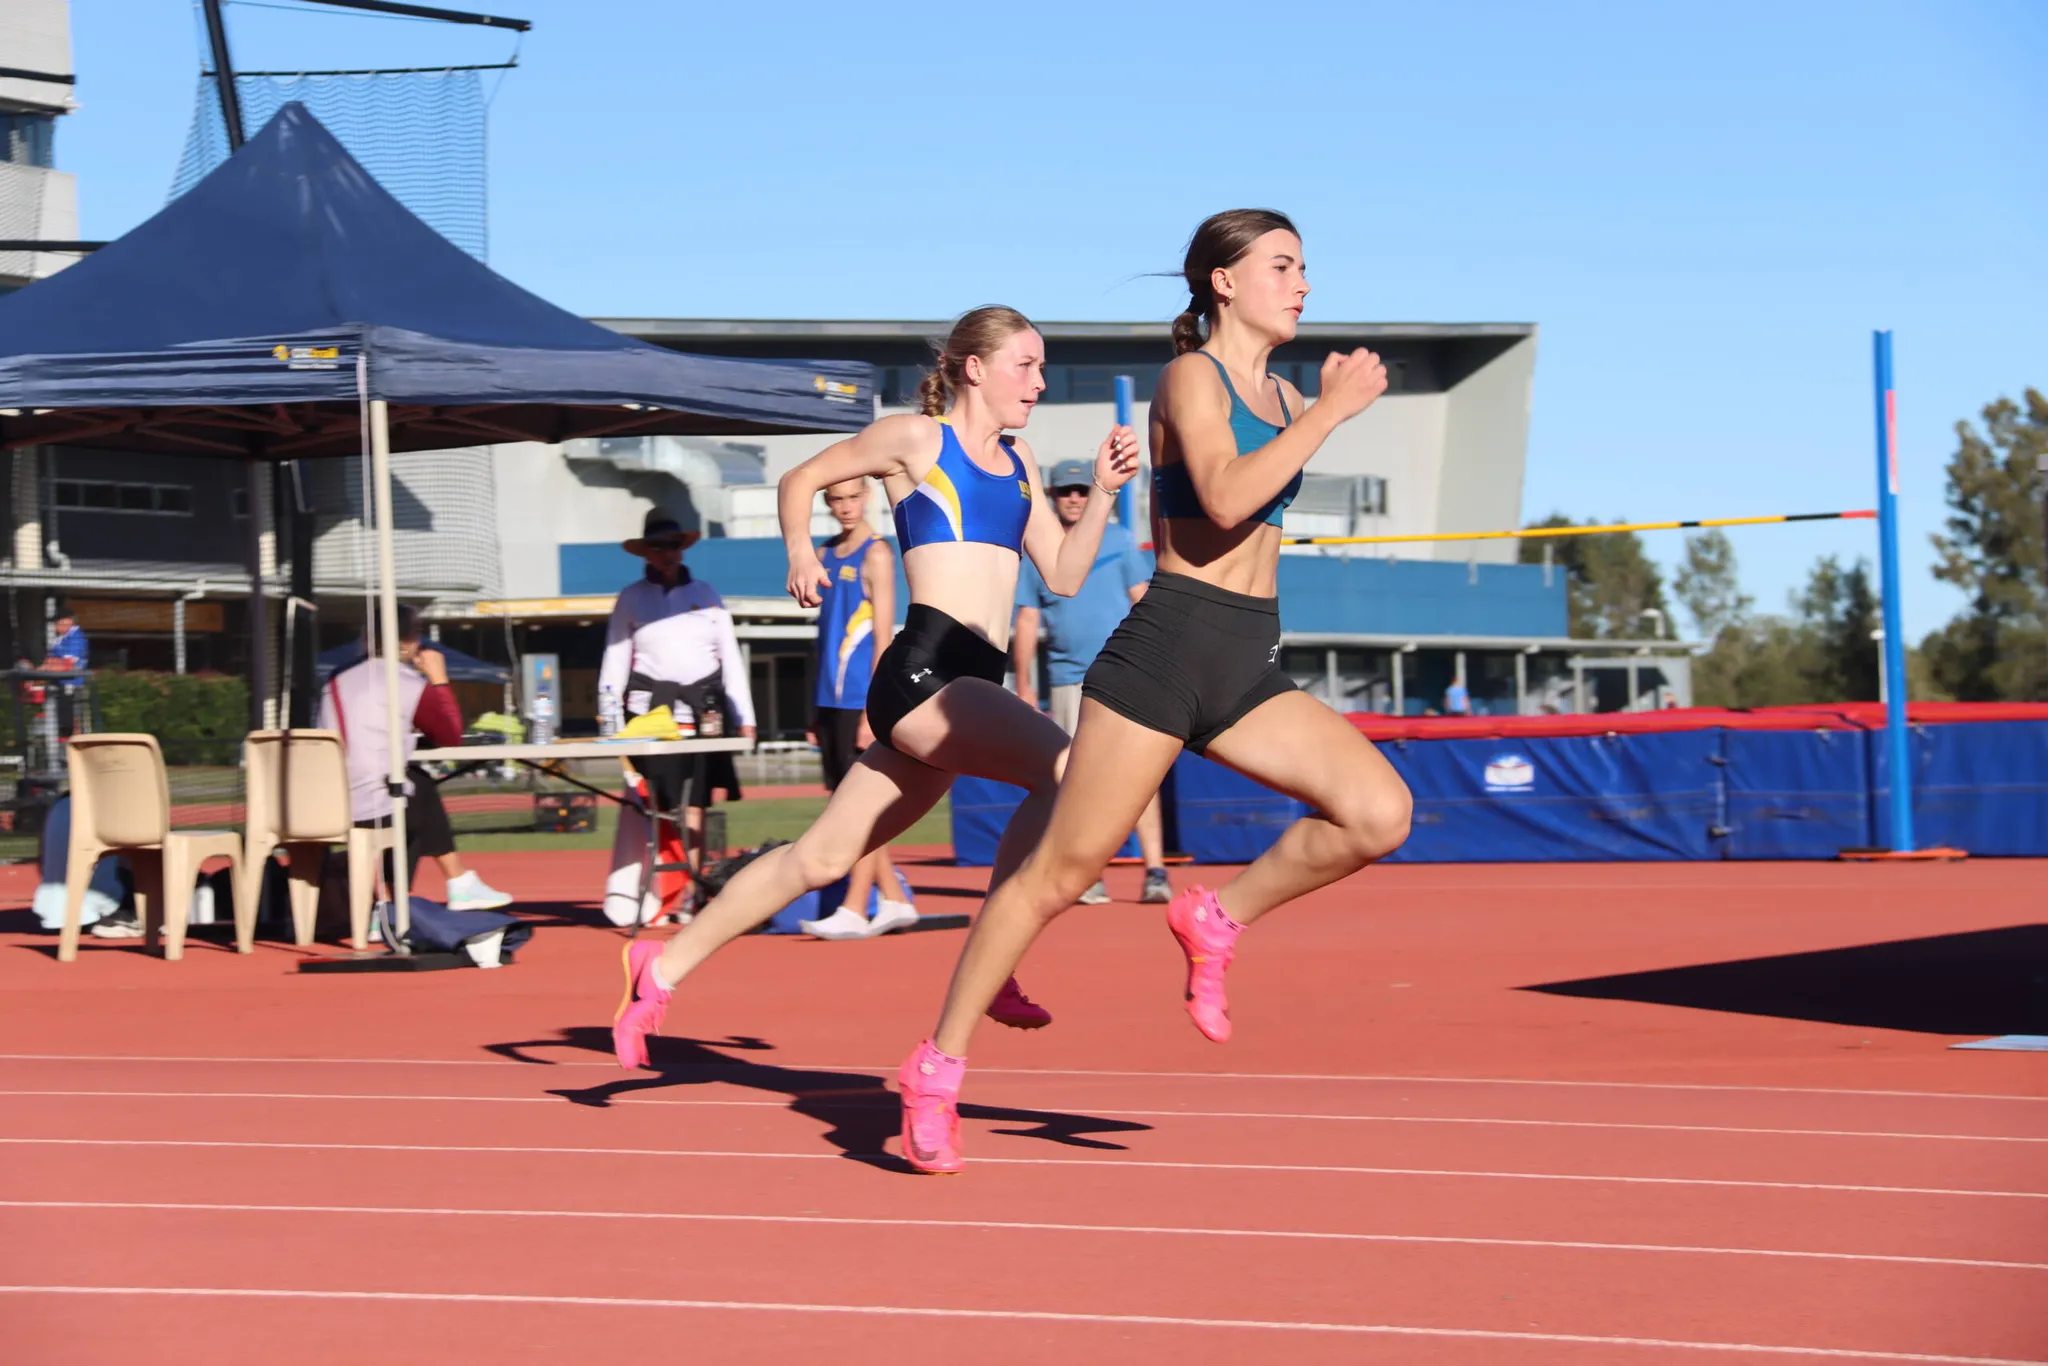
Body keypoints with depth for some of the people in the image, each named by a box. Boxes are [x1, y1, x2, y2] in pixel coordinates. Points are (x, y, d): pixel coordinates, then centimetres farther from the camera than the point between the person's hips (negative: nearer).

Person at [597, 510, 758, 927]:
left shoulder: (706, 595, 13)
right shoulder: (631, 598, 8)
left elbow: (731, 657, 13)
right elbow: (615, 660, 7)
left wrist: (744, 716, 9)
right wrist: (609, 720, -1)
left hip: (705, 709, 2)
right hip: (651, 710, -2)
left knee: (697, 803, -1)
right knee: (653, 805, -11)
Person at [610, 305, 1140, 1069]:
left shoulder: (1016, 461, 21)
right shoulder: (917, 438, 2)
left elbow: (1064, 575, 19)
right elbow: (802, 478, 12)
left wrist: (1103, 491, 7)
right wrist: (800, 551, -5)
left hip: (970, 686, 8)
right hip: (924, 666, -8)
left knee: (821, 859, 10)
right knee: (1063, 767, -28)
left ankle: (663, 968, 19)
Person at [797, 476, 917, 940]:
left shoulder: (876, 555, -7)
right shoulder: (825, 555, 14)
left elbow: (884, 638, -11)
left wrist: (872, 710, -17)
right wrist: (817, 709, 15)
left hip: (863, 700, -8)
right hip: (830, 698, 8)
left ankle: (854, 911, -5)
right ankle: (895, 900, 17)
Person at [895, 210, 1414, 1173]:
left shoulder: (1283, 397, 17)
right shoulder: (1191, 376, -6)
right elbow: (1224, 496, -24)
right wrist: (1331, 412, -20)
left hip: (1249, 672, 7)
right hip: (1166, 650, -7)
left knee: (1380, 813, -13)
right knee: (1062, 869, -3)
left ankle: (1217, 917, 7)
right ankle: (937, 1067, 7)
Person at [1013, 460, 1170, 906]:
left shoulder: (1119, 539, 8)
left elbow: (1142, 602, 6)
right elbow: (1026, 622, 8)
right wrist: (1024, 685, 3)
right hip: (1068, 680, 1)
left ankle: (1155, 870, -13)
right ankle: (1089, 878, 9)